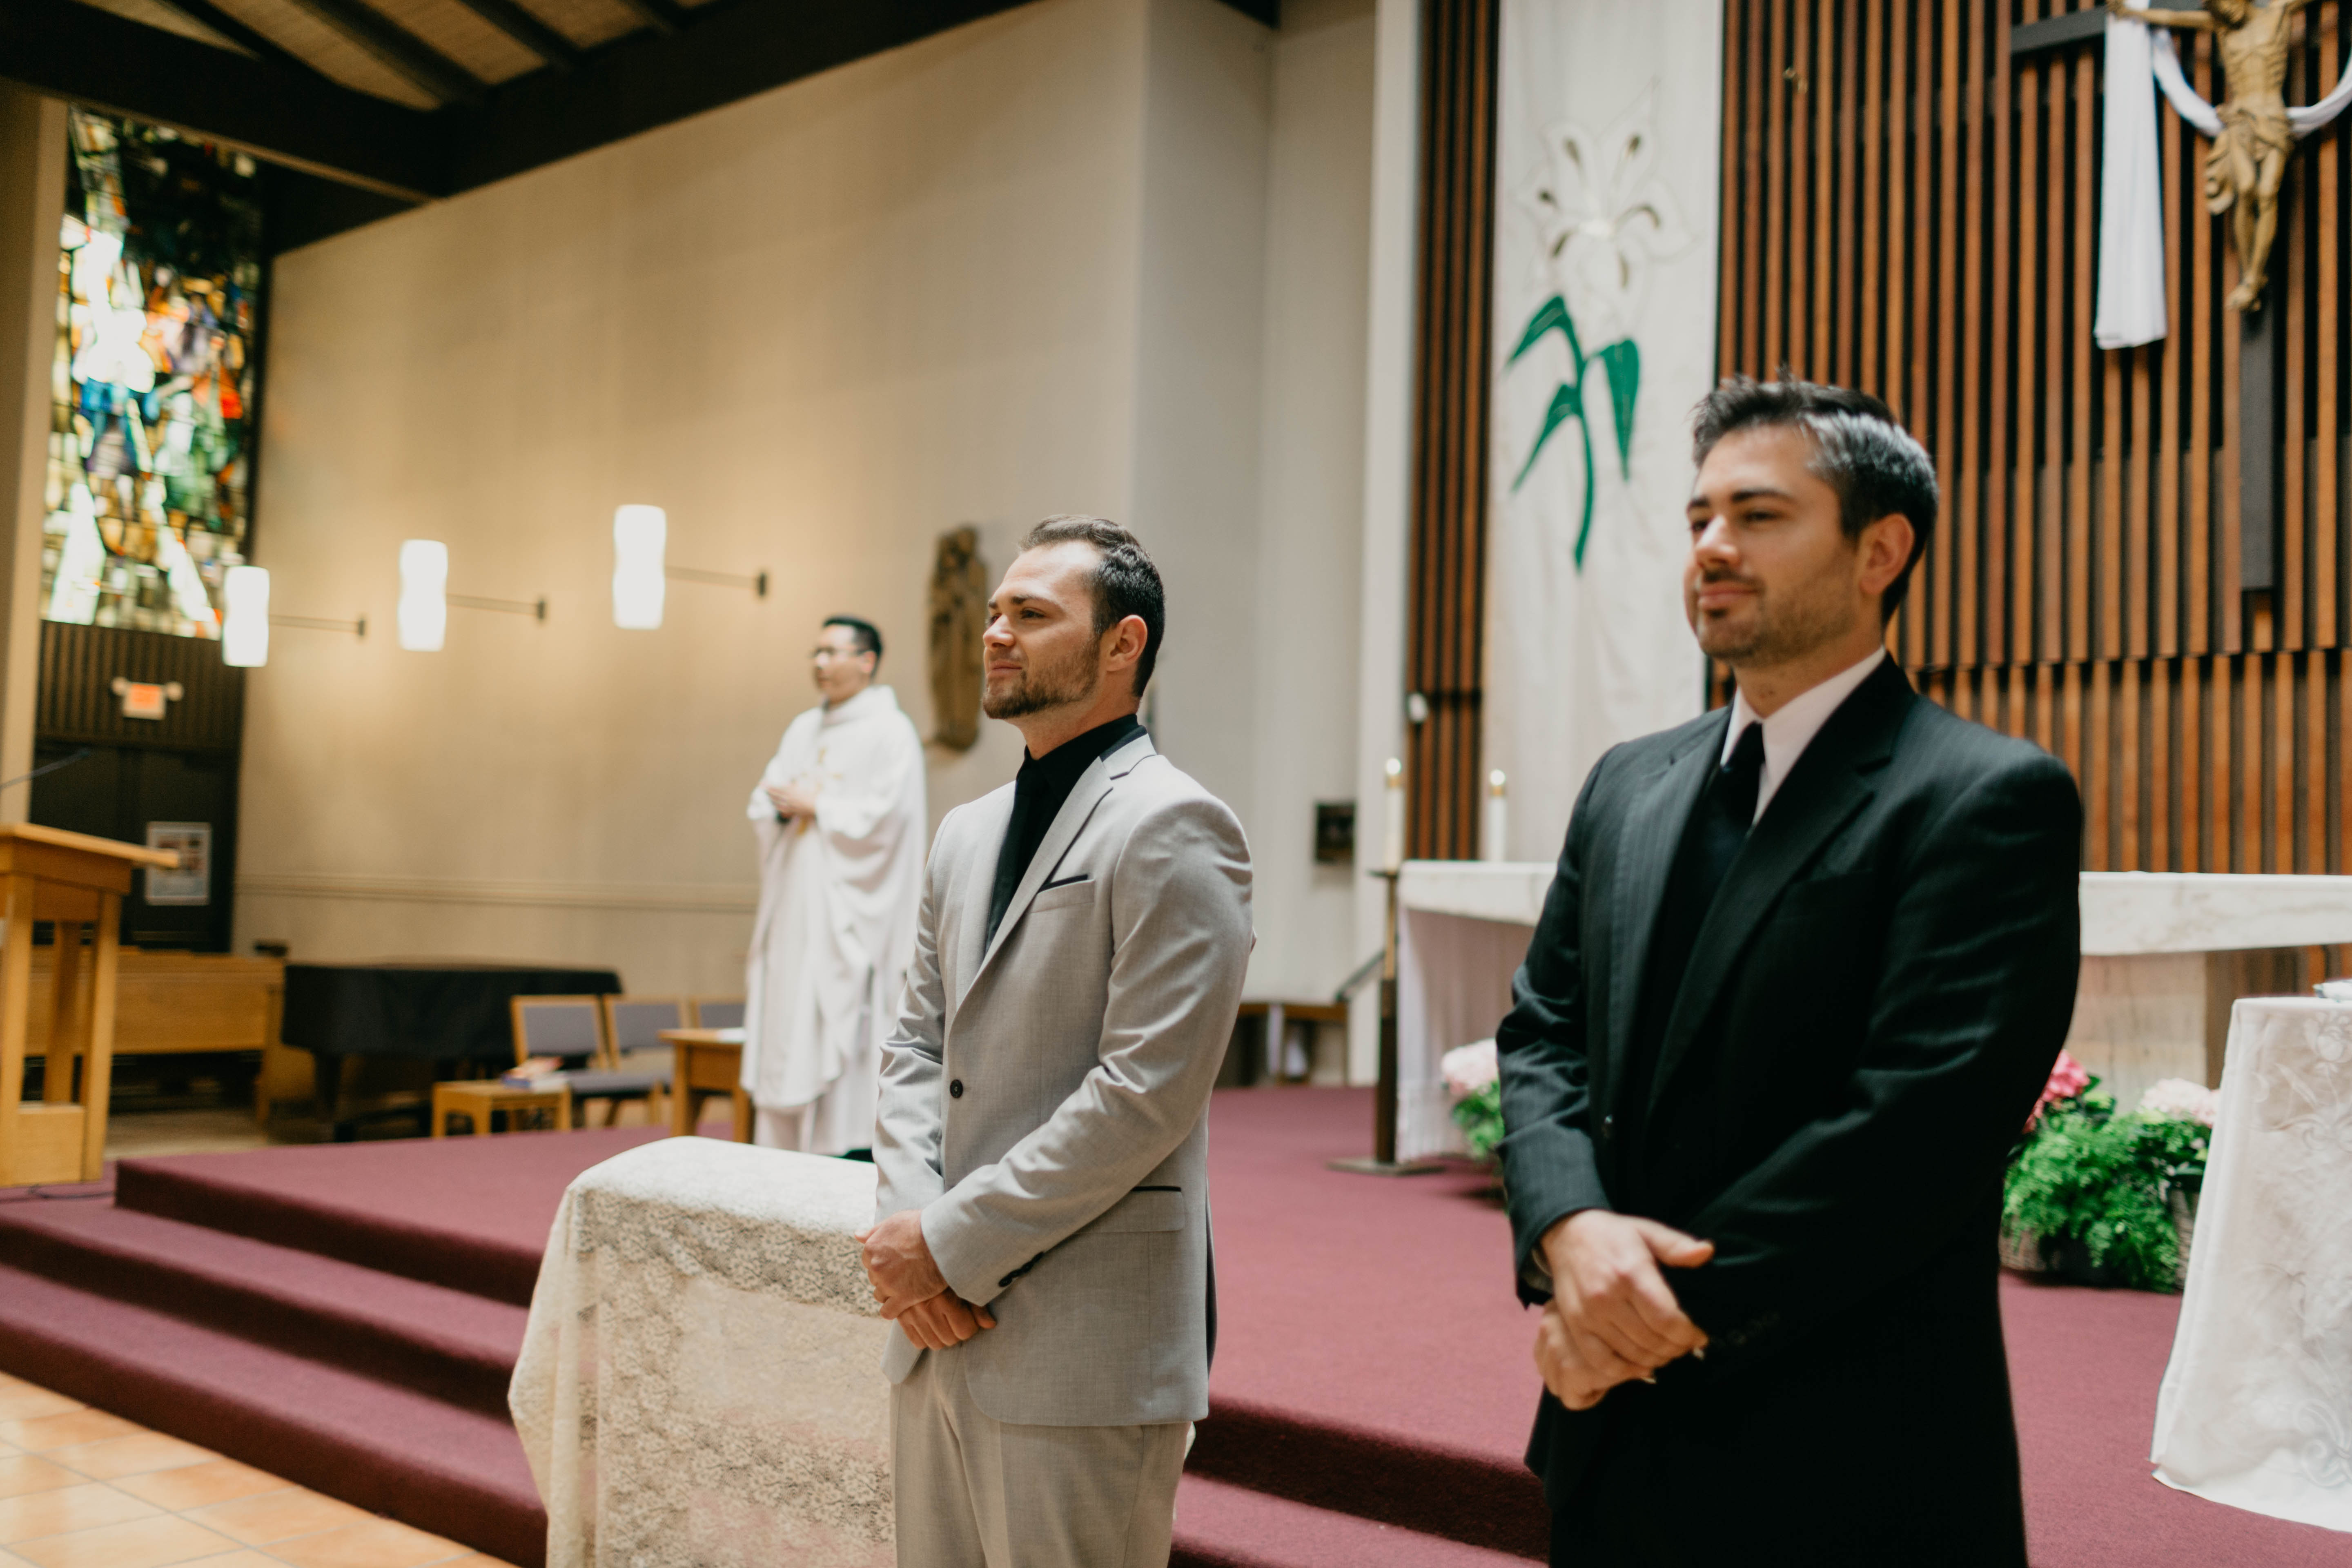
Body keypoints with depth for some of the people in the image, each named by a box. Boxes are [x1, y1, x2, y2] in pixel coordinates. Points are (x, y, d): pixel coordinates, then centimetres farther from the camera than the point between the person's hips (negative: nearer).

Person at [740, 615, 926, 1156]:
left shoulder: (890, 733, -6)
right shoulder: (803, 729, 18)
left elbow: (884, 816, -17)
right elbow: (764, 805, 15)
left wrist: (815, 806, -8)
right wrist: (783, 805, -8)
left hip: (848, 916, -7)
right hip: (795, 909, 8)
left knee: (843, 1045, -9)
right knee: (788, 1044, 7)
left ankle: (851, 1155, -6)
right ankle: (785, 1148, 11)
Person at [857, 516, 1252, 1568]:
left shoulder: (1171, 828, -12)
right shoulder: (967, 834, 15)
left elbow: (1145, 1092, -18)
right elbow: (916, 1046, 14)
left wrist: (954, 1242, -14)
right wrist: (906, 1226, -3)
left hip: (1084, 1351, -8)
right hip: (942, 1335, 8)